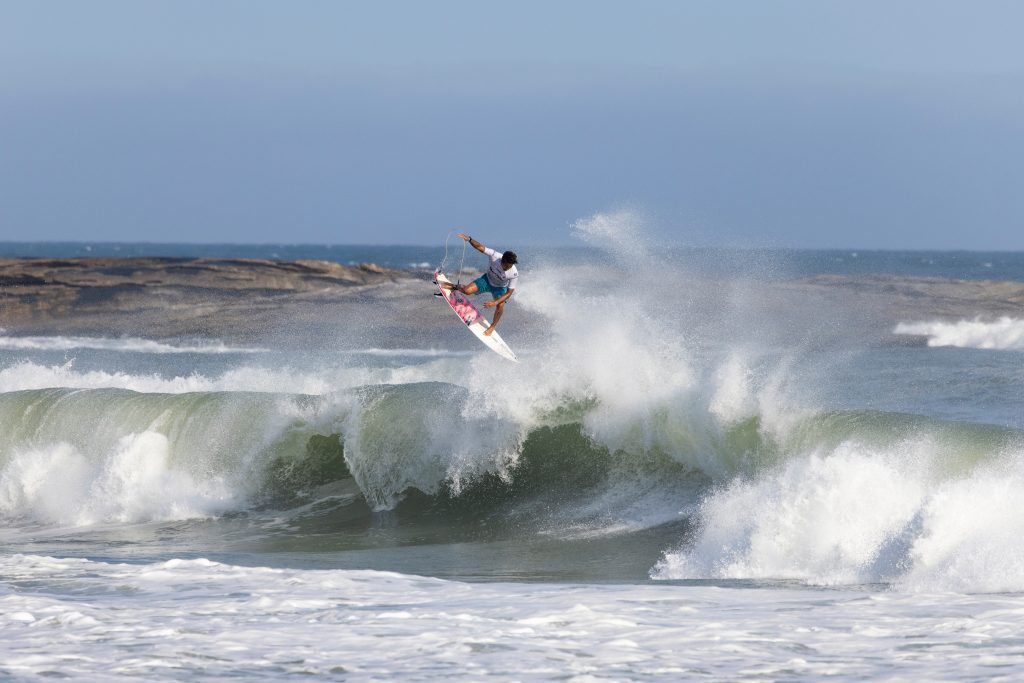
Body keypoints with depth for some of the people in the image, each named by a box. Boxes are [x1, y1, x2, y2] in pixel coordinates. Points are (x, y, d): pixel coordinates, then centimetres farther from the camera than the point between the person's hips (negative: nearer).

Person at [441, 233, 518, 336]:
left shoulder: (514, 274, -34)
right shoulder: (496, 257, -32)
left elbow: (509, 293, -29)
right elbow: (480, 247, -24)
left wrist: (495, 302, -39)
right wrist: (469, 239, -42)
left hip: (500, 288, -1)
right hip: (487, 280, 1)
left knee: (500, 305, -27)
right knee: (467, 291, -19)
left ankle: (492, 326, 1)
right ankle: (456, 287, 19)